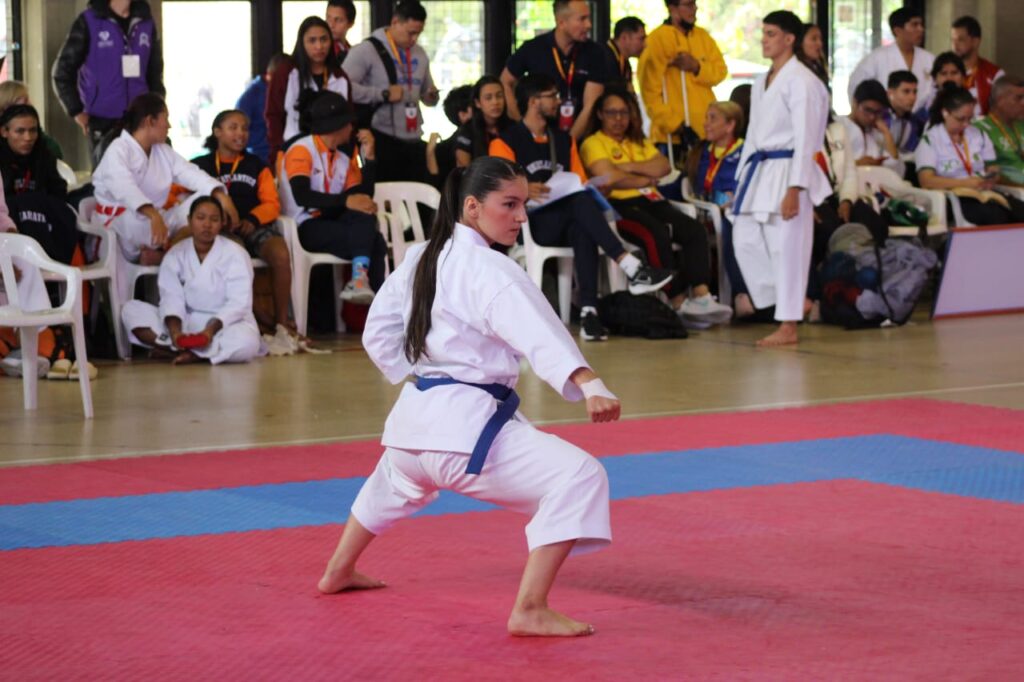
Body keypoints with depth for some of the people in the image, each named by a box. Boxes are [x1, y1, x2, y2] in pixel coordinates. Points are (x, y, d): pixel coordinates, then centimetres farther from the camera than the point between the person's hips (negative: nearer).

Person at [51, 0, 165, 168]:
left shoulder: (146, 21, 8)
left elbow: (155, 72, 18)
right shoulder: (89, 22, -3)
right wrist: (76, 111, -4)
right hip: (103, 120, -3)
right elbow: (63, 71, 0)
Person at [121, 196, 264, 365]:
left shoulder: (236, 254, -8)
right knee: (131, 309, -15)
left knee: (246, 342, -40)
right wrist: (174, 330, -29)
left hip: (226, 323, -3)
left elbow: (238, 303, -15)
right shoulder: (176, 254, 2)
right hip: (187, 322, 3)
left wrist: (211, 329, -31)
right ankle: (179, 349, -31)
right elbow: (171, 297, -9)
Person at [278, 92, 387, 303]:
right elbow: (302, 196, -19)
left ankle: (360, 277, -34)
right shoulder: (302, 151, -4)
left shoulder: (343, 160, 18)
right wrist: (345, 201, -28)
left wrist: (368, 158, 3)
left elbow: (363, 198, 7)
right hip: (305, 228, -6)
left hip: (331, 223, 6)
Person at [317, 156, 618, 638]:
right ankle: (530, 611, -23)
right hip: (467, 426, -9)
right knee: (578, 477, -17)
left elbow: (378, 334, 16)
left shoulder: (420, 259, 10)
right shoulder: (489, 272, -15)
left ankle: (338, 573, 58)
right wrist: (591, 386, -43)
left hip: (414, 417, 9)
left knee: (396, 482, 41)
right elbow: (539, 332, -31)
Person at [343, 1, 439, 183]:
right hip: (383, 141, -6)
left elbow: (428, 98, 25)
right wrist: (384, 94, -18)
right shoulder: (367, 50, -6)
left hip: (414, 141, 6)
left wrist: (432, 96, 0)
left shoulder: (420, 54, 15)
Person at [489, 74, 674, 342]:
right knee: (581, 201, -34)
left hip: (567, 223, 4)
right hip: (532, 222, -4)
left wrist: (591, 192, -4)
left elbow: (580, 183, 19)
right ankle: (632, 268, -47)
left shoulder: (563, 140, 24)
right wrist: (524, 191, -28)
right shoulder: (505, 142, 5)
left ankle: (589, 311, -49)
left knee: (583, 231, -35)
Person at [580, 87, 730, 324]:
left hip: (650, 201, 7)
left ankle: (701, 296, -30)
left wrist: (629, 166, -4)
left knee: (695, 230, -18)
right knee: (657, 234, -35)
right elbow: (610, 177, -12)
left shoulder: (639, 142, 27)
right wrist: (646, 178, 2)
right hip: (619, 206, -7)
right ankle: (678, 301, -32)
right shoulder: (594, 144, 6)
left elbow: (664, 167, 10)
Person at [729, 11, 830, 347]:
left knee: (787, 248, -6)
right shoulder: (762, 82, 16)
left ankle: (788, 326, -1)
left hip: (787, 171, -9)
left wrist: (794, 189, -20)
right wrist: (742, 181, 18)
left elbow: (804, 137, -15)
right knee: (746, 240, 7)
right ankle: (788, 302, 20)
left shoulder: (801, 81, -11)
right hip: (759, 170, 9)